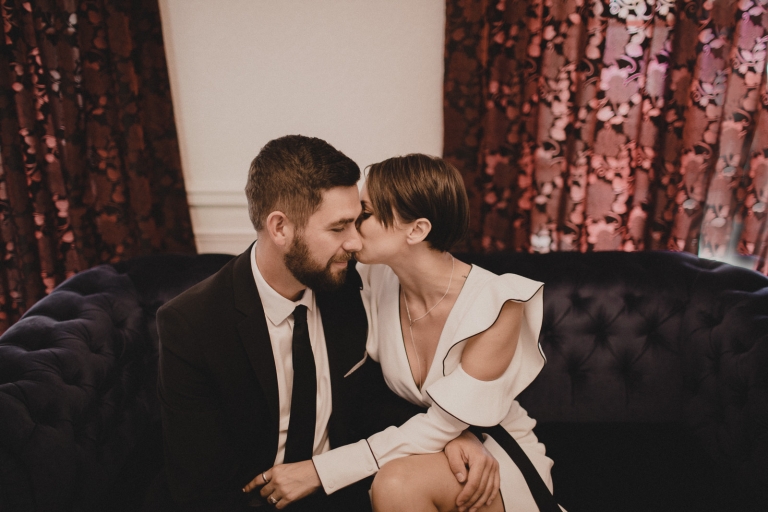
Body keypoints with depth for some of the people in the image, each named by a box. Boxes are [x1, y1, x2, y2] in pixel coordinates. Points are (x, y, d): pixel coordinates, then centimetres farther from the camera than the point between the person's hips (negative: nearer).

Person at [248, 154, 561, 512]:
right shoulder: (375, 280, -10)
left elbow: (441, 424, -22)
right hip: (418, 444, 4)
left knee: (397, 481, -31)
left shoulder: (498, 303, -23)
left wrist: (320, 470, -25)